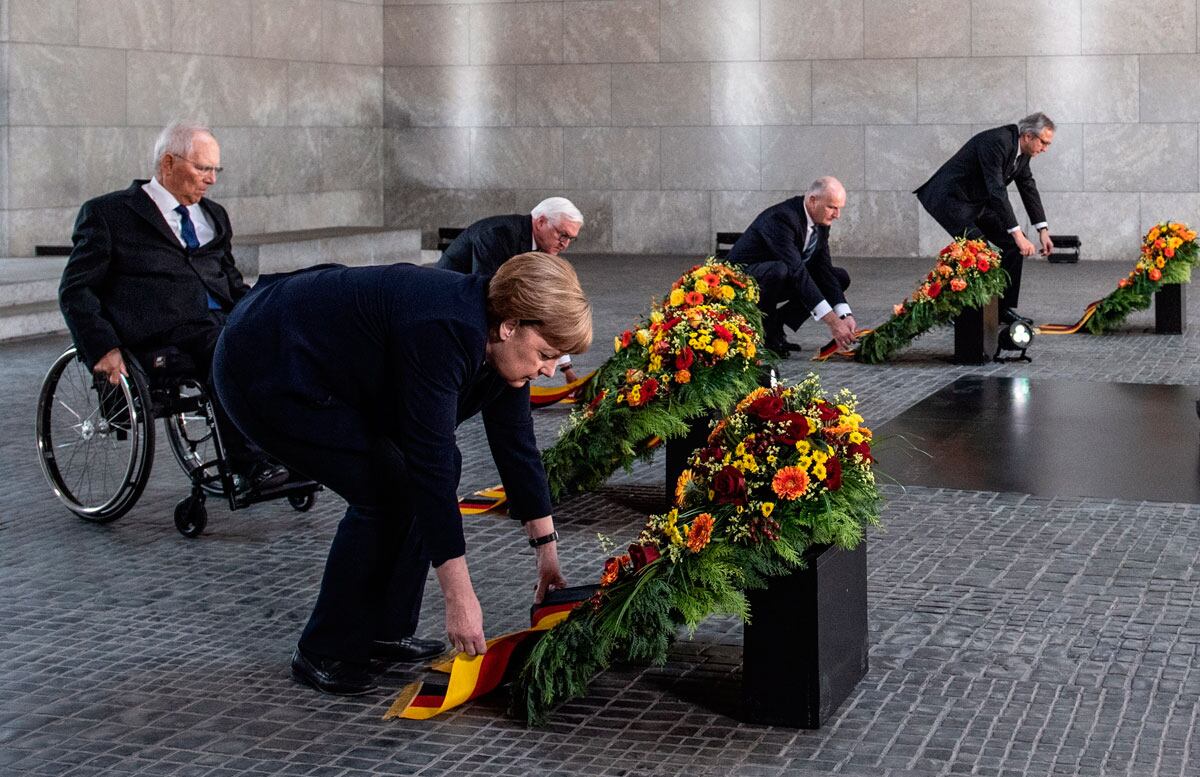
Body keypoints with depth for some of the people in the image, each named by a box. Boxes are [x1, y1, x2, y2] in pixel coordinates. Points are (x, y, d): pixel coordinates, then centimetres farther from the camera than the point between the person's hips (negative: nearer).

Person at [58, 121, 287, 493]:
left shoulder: (213, 216, 26)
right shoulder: (108, 214, 8)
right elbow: (75, 291, 4)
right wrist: (103, 348, -12)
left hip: (221, 319, 6)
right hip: (160, 334, -6)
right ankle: (250, 465, -34)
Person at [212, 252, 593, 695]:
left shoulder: (497, 340, -5)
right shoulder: (443, 333, -32)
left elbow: (515, 444, 6)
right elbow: (428, 464, -33)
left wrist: (547, 551, 9)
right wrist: (459, 598, -31)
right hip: (267, 372, -10)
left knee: (441, 465, 4)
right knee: (389, 489, -15)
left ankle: (382, 637, 12)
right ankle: (325, 655, -1)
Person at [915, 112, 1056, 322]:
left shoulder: (1021, 148, 0)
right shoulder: (996, 142, -28)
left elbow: (1028, 187, 10)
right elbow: (997, 192, -33)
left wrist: (1043, 230, 5)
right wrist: (1018, 234, -35)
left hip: (978, 202, 10)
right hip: (950, 199, -10)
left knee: (1013, 245, 3)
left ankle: (1004, 308, 11)